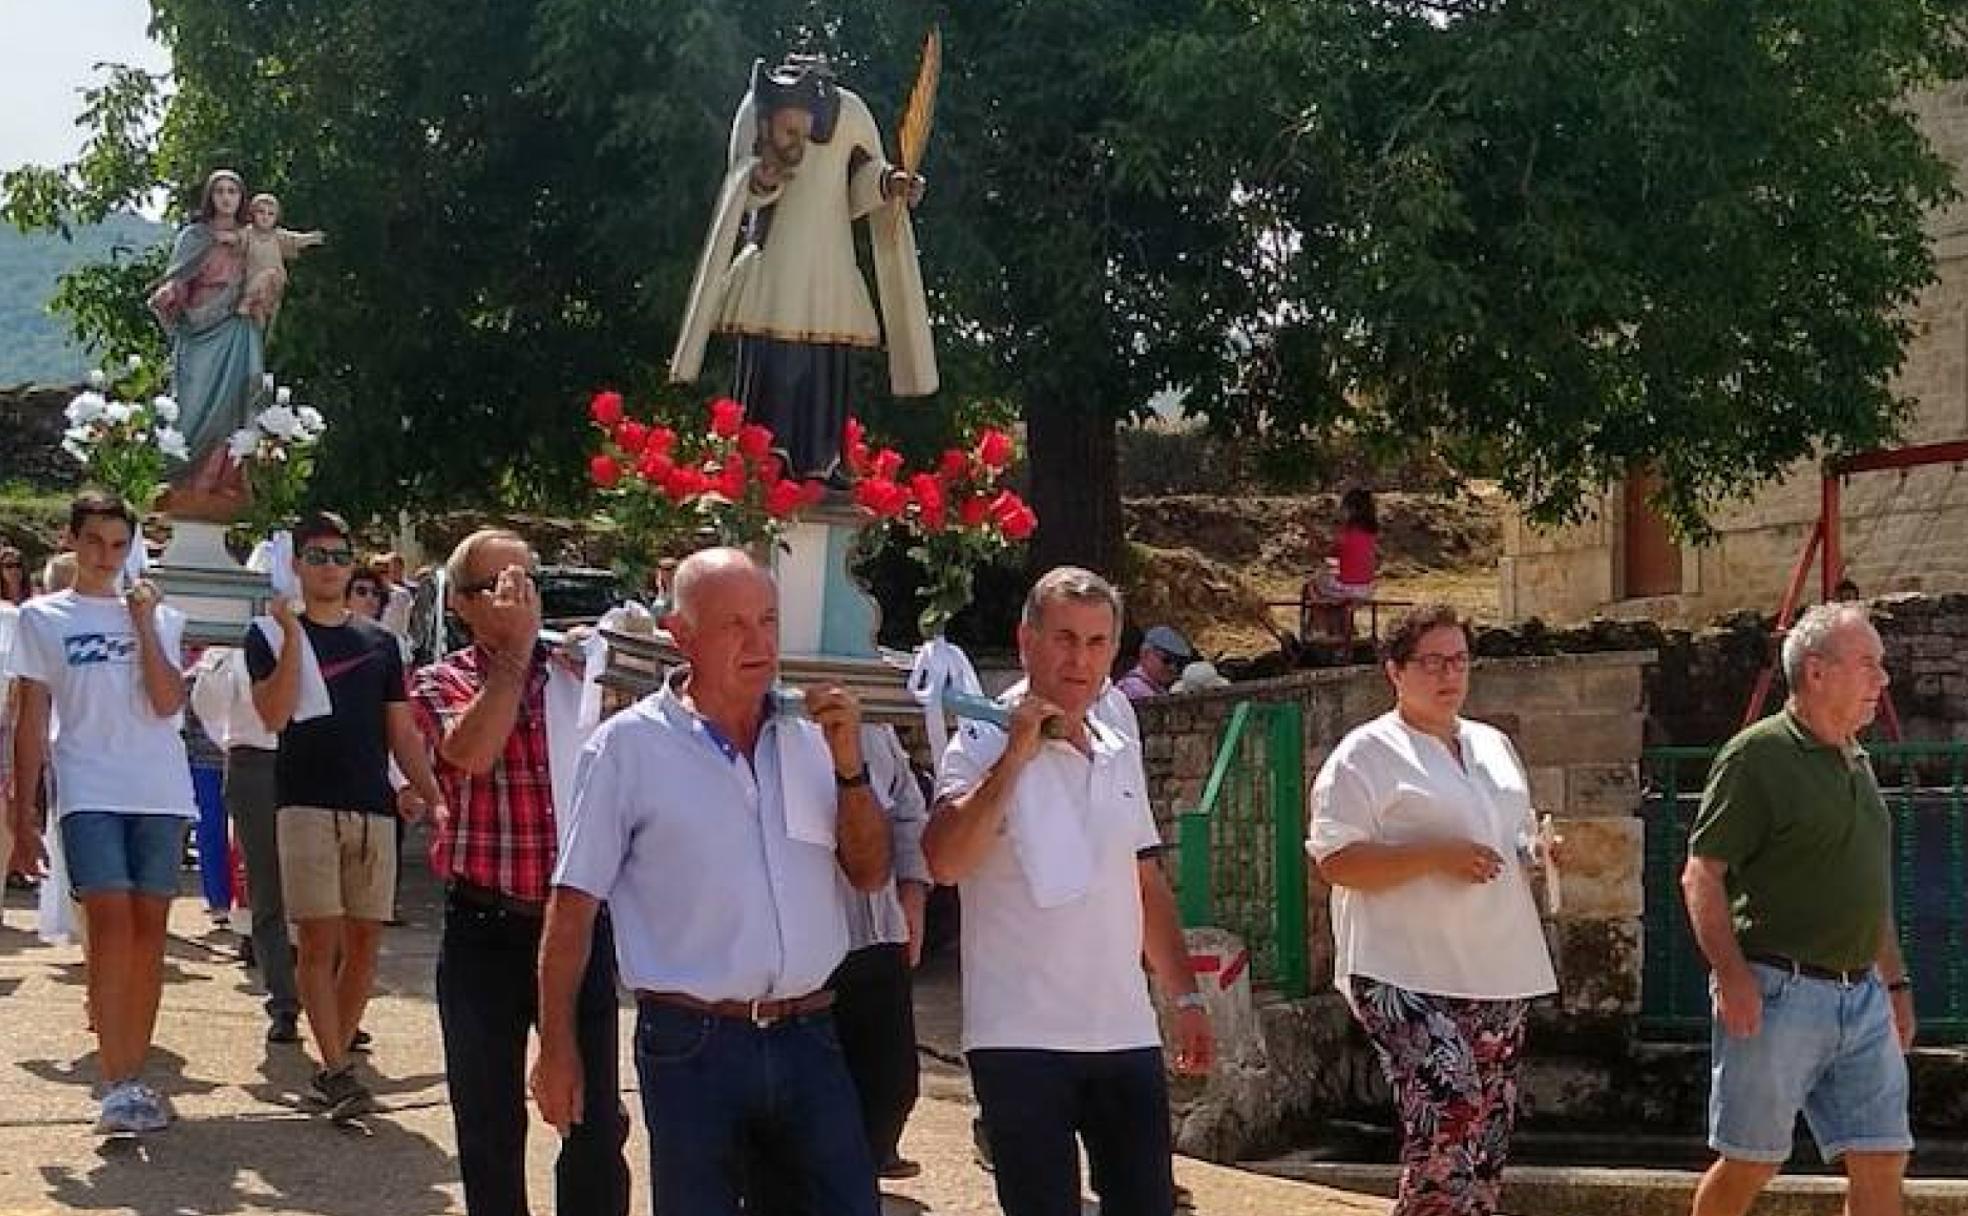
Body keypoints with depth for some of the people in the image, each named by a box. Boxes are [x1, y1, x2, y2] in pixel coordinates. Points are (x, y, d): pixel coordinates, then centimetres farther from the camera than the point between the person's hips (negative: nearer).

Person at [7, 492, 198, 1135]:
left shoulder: (158, 615, 12)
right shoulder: (42, 618, 8)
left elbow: (167, 703, -2)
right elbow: (31, 722, 6)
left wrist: (144, 625, -7)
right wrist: (24, 816, 2)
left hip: (160, 792, 3)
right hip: (89, 793, -3)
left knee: (149, 930, 2)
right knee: (112, 924, -15)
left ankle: (133, 1078, 11)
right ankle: (117, 1087, -18)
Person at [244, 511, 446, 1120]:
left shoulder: (379, 642, 16)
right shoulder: (270, 635, 5)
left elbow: (404, 733, 15)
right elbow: (274, 714, -10)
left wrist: (434, 797, 4)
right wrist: (293, 636, -14)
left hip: (374, 809, 4)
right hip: (307, 806, -4)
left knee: (364, 940, 2)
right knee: (319, 939, -10)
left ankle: (335, 1065, 11)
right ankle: (336, 1071, -11)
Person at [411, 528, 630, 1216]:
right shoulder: (442, 683, 2)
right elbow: (472, 752, -19)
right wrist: (516, 648, -13)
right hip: (484, 931, -1)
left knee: (596, 1116, 2)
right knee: (488, 1121, 9)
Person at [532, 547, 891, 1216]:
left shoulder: (812, 734, 6)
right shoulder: (629, 745, -5)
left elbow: (870, 873, 7)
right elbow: (574, 903, -2)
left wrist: (850, 768, -8)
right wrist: (557, 1047, -4)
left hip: (808, 1037, 3)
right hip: (692, 1047, -3)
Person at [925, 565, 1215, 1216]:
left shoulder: (1121, 756, 13)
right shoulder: (985, 746, -5)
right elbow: (945, 863, -21)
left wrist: (1187, 997, 16)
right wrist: (1015, 757, -20)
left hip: (1127, 1035, 6)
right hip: (1022, 1039, -6)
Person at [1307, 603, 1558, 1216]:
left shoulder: (1493, 745, 18)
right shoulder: (1367, 753, -5)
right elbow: (1336, 862, -12)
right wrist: (1436, 856, -20)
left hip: (1497, 974, 7)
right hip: (1411, 980, -7)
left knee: (1488, 1140, 9)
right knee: (1449, 1126, -20)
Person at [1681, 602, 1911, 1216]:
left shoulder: (1857, 762, 16)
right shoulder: (1758, 756, -9)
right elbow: (1701, 874, -13)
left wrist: (1897, 981, 21)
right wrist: (1733, 976, -22)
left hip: (1862, 998, 7)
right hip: (1777, 996, -7)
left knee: (1882, 1162, 3)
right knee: (1750, 1164, 1)